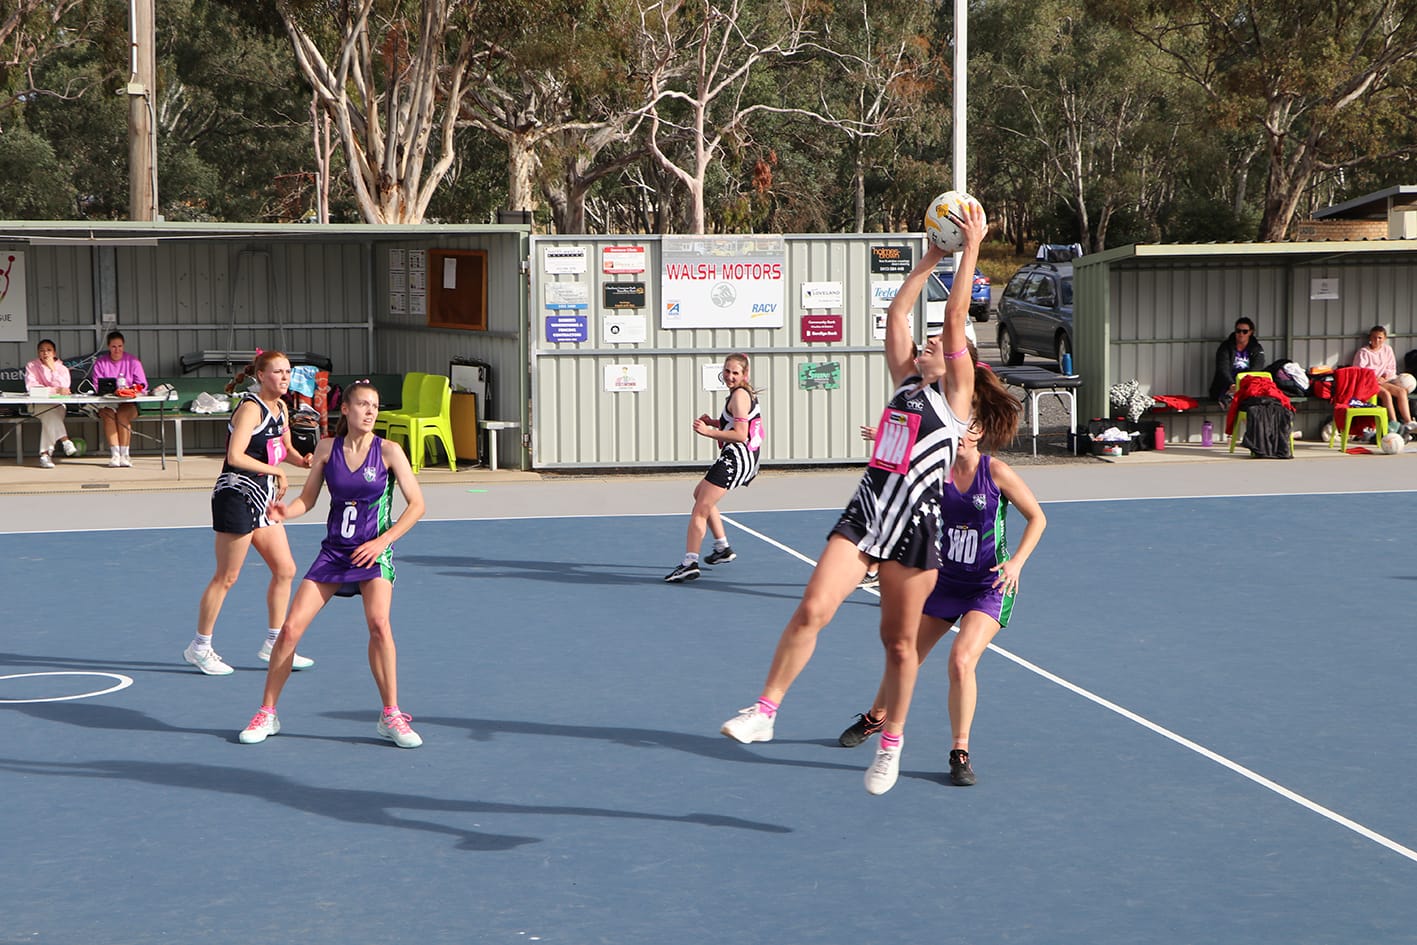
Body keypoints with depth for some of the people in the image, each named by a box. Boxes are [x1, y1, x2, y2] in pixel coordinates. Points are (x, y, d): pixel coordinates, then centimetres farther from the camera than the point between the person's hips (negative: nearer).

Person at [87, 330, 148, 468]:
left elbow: (142, 385, 3)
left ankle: (124, 454, -31)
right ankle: (115, 454, -37)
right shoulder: (100, 363, 10)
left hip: (128, 404, -1)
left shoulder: (133, 362, 8)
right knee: (108, 415, -34)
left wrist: (130, 389, -17)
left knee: (123, 414, -34)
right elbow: (96, 386, 2)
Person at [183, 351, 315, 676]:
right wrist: (277, 471, -20)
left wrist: (302, 460, 0)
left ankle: (274, 645, 20)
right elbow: (235, 457, -26)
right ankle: (199, 647, 12)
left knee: (285, 570, 10)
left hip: (262, 499, 9)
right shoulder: (251, 407, -17)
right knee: (226, 577, -1)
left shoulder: (280, 407, 9)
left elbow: (284, 449, 22)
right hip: (237, 495, -9)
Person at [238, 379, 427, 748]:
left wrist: (382, 541, -12)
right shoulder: (327, 449, 1)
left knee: (379, 624, -26)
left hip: (373, 552, -3)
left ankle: (391, 716, -12)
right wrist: (284, 511, -14)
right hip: (333, 551, 3)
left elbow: (416, 504, -4)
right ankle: (266, 714, 11)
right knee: (290, 628, -5)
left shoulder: (388, 451, -6)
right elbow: (308, 499, 8)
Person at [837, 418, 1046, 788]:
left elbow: (1037, 517, -6)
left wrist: (1016, 562, -18)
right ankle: (875, 717, 44)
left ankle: (960, 753, -8)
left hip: (989, 588, -4)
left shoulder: (997, 473, -14)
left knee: (961, 661, -23)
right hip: (945, 581, 4)